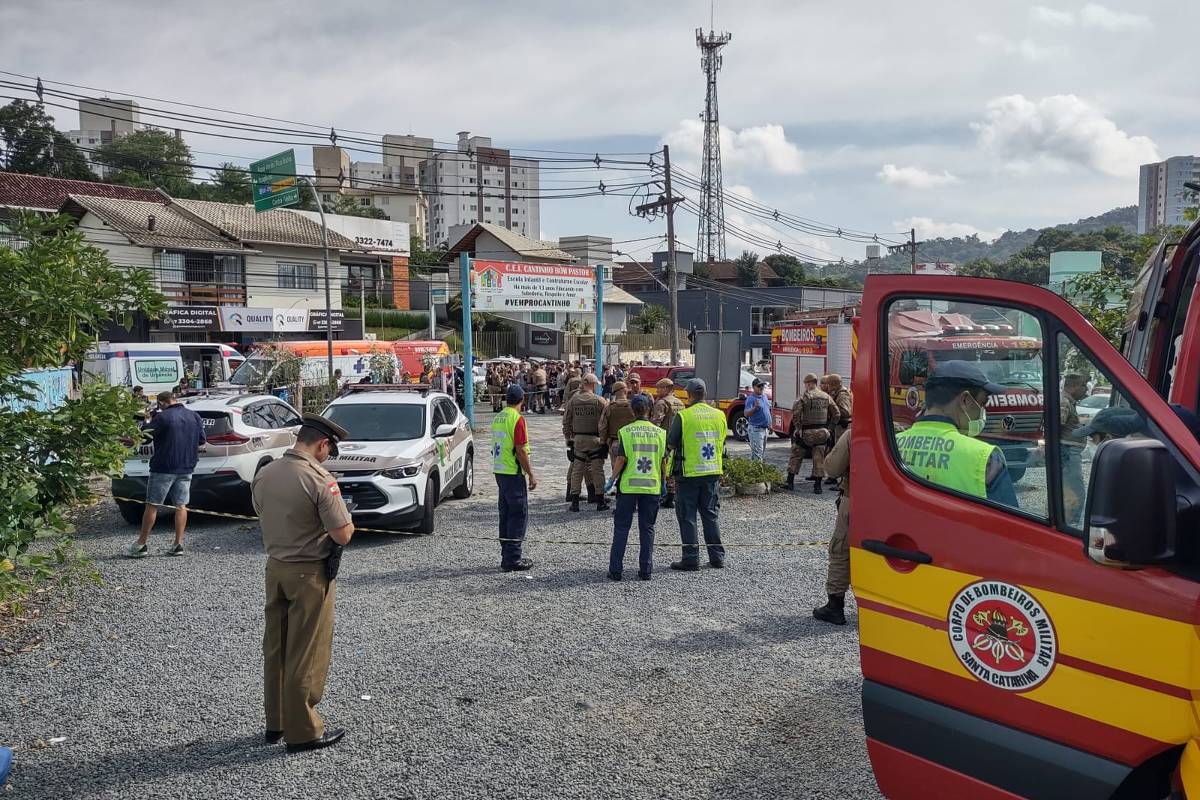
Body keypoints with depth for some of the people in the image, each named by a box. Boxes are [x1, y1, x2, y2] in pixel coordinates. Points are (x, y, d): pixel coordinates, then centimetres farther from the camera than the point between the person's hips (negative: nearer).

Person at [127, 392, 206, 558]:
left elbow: (145, 434, -7)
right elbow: (202, 441, 10)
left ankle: (142, 544, 8)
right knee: (181, 505, 9)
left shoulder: (162, 417, -12)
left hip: (164, 468, -5)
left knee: (152, 505, 3)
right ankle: (178, 545, 6)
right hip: (186, 468, 5)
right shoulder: (195, 416, 5)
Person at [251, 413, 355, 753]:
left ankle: (275, 723, 29)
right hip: (310, 573, -7)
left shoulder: (263, 474, 0)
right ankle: (303, 731, 12)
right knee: (306, 655, 3)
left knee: (275, 648, 17)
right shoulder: (320, 481, -21)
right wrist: (347, 520, 1)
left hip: (275, 567, 7)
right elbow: (342, 535, -20)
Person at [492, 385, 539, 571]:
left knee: (506, 514, 13)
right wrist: (531, 475, -11)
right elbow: (521, 451, -18)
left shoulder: (497, 418, 11)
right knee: (519, 515, -3)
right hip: (513, 473, -8)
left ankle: (507, 556, 18)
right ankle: (512, 559, -4)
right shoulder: (517, 419, -14)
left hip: (499, 472, 8)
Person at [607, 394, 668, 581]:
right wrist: (663, 482, 14)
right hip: (652, 486, 2)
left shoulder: (625, 431, -6)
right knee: (647, 528, 10)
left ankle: (616, 570, 6)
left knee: (621, 528, 6)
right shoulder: (660, 432, 2)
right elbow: (663, 461, 2)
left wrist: (612, 479, 3)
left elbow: (621, 460, -10)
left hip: (628, 486, -2)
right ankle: (646, 570, 10)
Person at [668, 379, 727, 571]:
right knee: (710, 515, 15)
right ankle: (717, 557, 17)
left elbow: (671, 444, -7)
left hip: (689, 473, -5)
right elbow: (722, 443, 12)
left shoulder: (683, 416, -12)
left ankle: (691, 559, 5)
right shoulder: (719, 415, 3)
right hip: (713, 472, 5)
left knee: (687, 517, 4)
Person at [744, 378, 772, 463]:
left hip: (765, 429, 9)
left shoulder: (764, 396, 11)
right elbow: (746, 413, -28)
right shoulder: (751, 398, -15)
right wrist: (755, 408, -44)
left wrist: (770, 425, 22)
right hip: (756, 429, -9)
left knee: (763, 453, 17)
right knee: (757, 455, -12)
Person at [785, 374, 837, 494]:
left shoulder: (804, 396, -8)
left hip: (806, 432, -4)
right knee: (819, 458, 8)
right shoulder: (826, 397, 8)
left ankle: (790, 482, 12)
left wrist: (798, 427, -13)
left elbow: (795, 411, -22)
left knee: (796, 456, 10)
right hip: (822, 433, 4)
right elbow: (836, 414, 9)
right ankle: (818, 485, 5)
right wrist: (828, 427, 15)